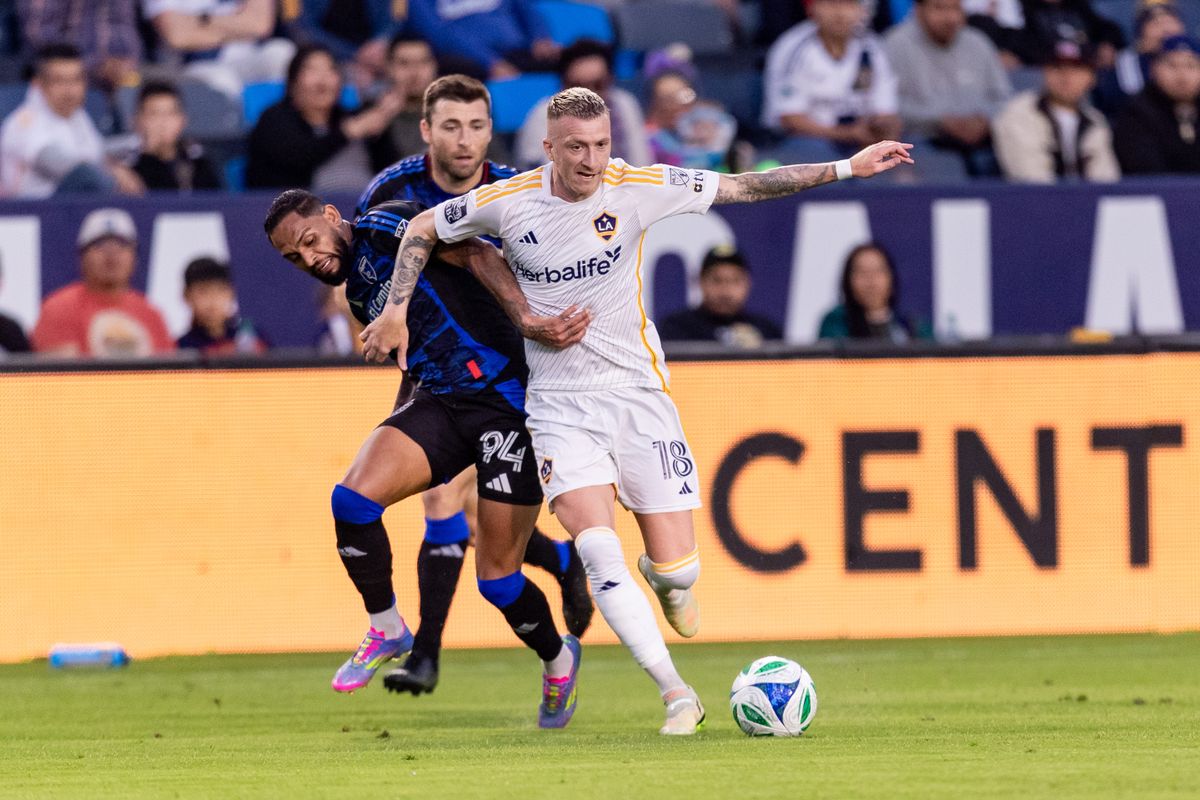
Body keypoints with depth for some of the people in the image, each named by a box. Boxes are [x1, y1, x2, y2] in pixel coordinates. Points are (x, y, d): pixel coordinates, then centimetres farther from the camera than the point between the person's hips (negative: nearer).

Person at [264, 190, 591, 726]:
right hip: (437, 400, 7)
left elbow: (477, 256, -19)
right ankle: (387, 630, 3)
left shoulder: (385, 227, -6)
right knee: (353, 498, -18)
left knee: (497, 579, -5)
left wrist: (527, 320, -32)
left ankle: (558, 660, 25)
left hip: (506, 395, -7)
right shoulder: (358, 292, 19)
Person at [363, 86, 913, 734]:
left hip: (637, 390, 1)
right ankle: (675, 693, -13)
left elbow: (744, 187, -1)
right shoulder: (508, 203, -10)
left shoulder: (636, 188, -9)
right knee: (597, 547, -20)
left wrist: (847, 168, -4)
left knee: (676, 569, -3)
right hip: (560, 405, -1)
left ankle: (669, 581, 37)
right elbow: (424, 227, 7)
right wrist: (396, 311, 1)